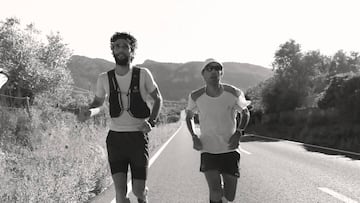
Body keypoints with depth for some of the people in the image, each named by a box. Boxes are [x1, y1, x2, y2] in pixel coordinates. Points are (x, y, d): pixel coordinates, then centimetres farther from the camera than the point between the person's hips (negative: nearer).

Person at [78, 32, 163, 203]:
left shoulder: (143, 74, -3)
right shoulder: (104, 79, 2)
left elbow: (158, 99, 10)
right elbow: (98, 103, 17)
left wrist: (151, 122, -6)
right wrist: (89, 111, -6)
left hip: (138, 137, -1)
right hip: (115, 137, 1)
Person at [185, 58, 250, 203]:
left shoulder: (233, 93, -7)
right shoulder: (196, 97, -6)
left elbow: (245, 114, 10)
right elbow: (189, 117, 13)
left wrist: (238, 133, -6)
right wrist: (194, 137, -3)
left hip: (230, 149, 1)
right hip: (208, 150, -1)